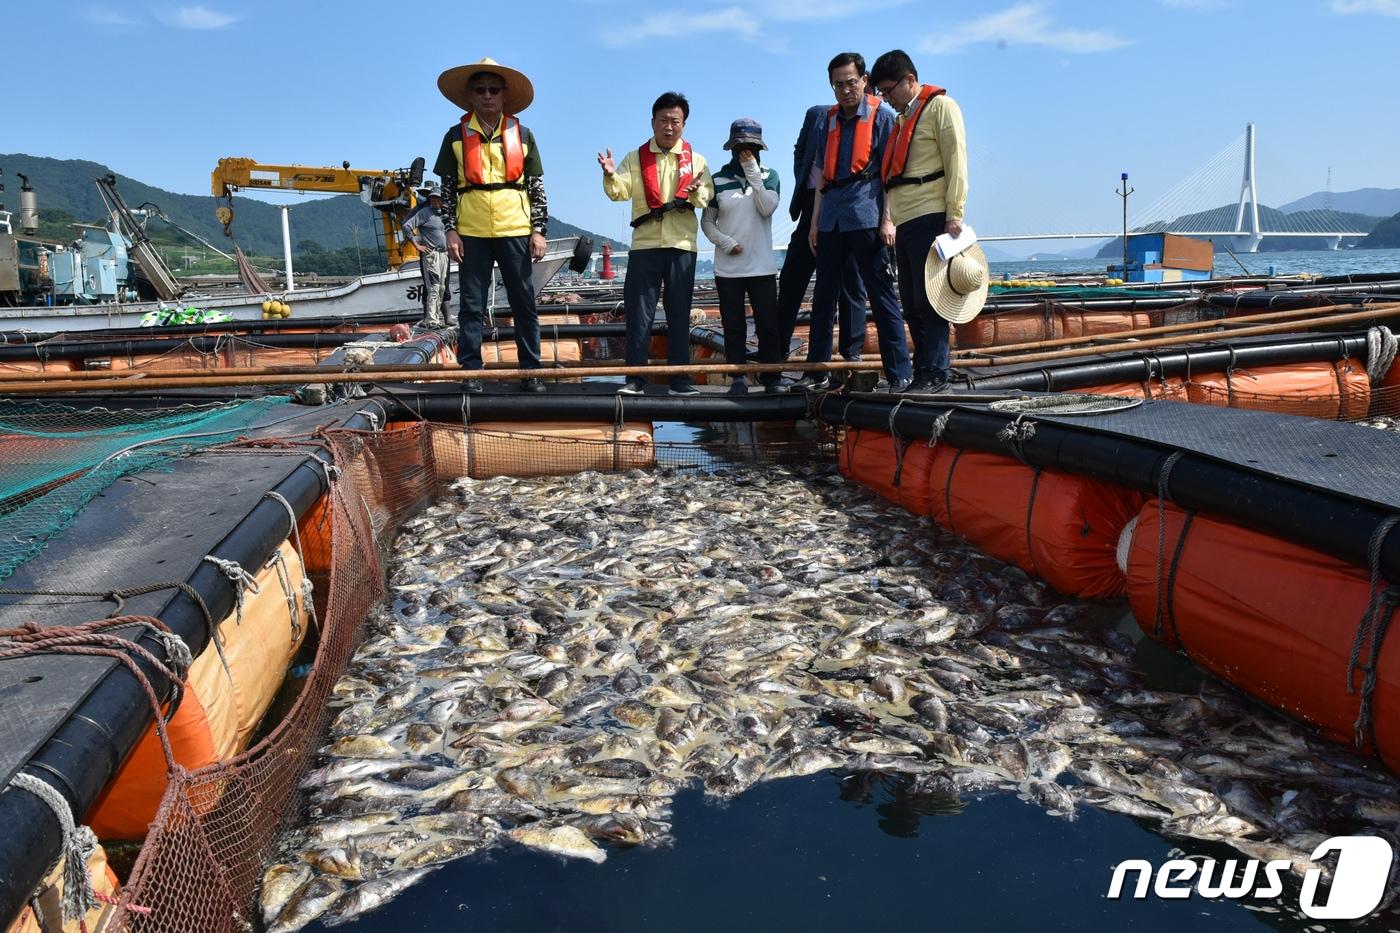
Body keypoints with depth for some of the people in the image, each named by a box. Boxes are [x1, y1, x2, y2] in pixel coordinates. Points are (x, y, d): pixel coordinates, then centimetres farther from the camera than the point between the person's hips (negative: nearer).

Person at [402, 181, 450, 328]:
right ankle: (431, 320, -14)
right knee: (433, 286, -13)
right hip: (430, 254, -7)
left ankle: (438, 317, 19)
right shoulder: (424, 212, -5)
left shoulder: (443, 214, 15)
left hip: (443, 254, 8)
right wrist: (416, 245, -11)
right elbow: (406, 225, -11)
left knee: (441, 287, 11)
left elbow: (447, 232, 33)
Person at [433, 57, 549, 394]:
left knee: (524, 305, 3)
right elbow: (448, 188, 8)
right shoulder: (456, 136, 7)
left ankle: (531, 371, 10)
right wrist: (451, 230, -1)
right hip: (472, 232, 0)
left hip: (515, 230, 0)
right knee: (471, 306, 3)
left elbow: (536, 186, 8)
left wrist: (539, 230, 0)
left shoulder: (522, 135, 8)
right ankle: (471, 372, 8)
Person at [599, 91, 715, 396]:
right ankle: (635, 377, 2)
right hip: (644, 244, 0)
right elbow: (620, 191, -4)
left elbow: (708, 198, -3)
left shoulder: (696, 160, 10)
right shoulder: (635, 158, 9)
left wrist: (696, 190, -24)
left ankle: (680, 378, 8)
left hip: (682, 245, 1)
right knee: (638, 312, -2)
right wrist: (611, 176, -25)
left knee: (679, 313, 4)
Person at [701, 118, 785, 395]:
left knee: (768, 324, -1)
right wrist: (725, 242, -7)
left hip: (762, 266, 0)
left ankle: (772, 376, 6)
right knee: (733, 325, 2)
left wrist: (753, 173, -10)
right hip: (728, 266, 0)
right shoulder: (719, 180, 7)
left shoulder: (768, 176, 8)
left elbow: (768, 208, -9)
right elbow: (707, 221, 8)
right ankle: (739, 377, 6)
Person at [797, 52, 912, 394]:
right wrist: (815, 221, 15)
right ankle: (817, 372, 16)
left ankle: (899, 375, -2)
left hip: (866, 216, -6)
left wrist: (887, 219, -12)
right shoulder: (830, 121, 18)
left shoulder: (881, 116, 2)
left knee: (881, 295, -5)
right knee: (823, 297, 8)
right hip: (831, 219, 6)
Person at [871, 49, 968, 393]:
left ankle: (934, 374, -5)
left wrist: (954, 215, -15)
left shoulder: (940, 106, 0)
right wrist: (889, 221, 14)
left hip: (930, 219, -8)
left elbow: (956, 160, -9)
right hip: (905, 223, 8)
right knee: (911, 304, 7)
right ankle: (922, 371, 12)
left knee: (928, 300, -9)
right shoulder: (902, 118, 24)